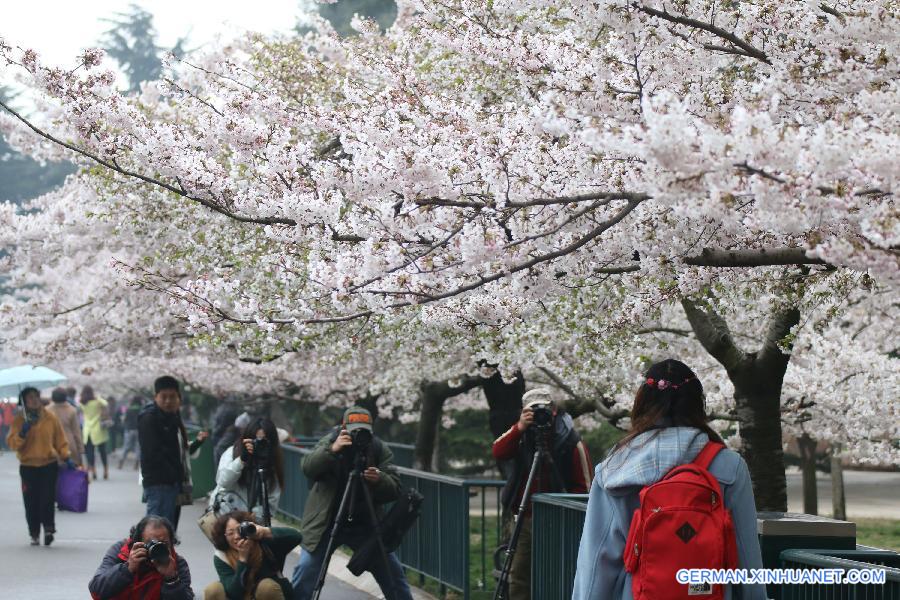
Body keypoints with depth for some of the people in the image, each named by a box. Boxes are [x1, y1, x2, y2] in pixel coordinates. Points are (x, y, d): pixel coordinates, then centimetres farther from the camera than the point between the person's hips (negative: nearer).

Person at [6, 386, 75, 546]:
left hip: (49, 465, 0)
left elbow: (60, 440, 9)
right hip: (28, 467, 0)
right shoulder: (19, 420, 2)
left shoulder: (50, 418, 3)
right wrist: (22, 432, -19)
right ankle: (34, 534, 9)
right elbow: (12, 443, -4)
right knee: (31, 502, 0)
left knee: (48, 498, -11)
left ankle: (49, 528, -5)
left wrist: (66, 458, 3)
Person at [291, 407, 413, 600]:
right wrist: (332, 450, -38)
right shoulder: (330, 441, -7)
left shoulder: (380, 449, -4)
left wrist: (380, 479, -31)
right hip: (326, 524, -2)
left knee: (394, 575, 6)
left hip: (366, 525, 2)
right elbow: (307, 468, -23)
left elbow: (395, 489, -10)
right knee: (305, 572, -9)